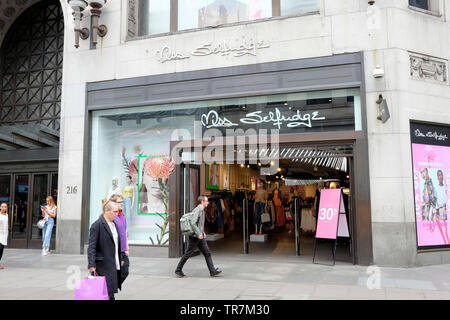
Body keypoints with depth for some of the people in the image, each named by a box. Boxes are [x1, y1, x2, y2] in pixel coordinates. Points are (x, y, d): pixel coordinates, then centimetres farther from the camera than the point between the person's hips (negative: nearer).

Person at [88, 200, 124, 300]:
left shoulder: (114, 224, 15)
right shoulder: (97, 225, -10)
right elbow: (91, 247, -14)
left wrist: (120, 260, 20)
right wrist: (91, 265, -19)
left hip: (114, 264, 8)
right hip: (103, 265, -8)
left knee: (111, 290, 10)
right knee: (109, 293, -8)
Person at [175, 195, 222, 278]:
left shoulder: (202, 211, 14)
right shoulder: (197, 210, -16)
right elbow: (193, 223, -26)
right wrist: (199, 234, -26)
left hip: (200, 237, 9)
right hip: (195, 237, -9)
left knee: (207, 253, 3)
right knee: (188, 254, 1)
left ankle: (213, 271, 3)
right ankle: (178, 270, 15)